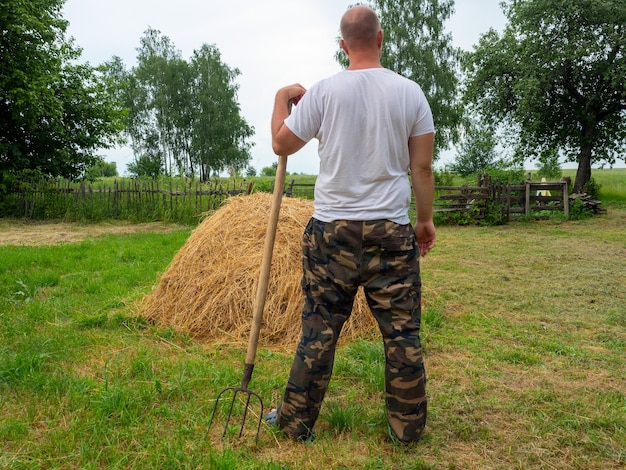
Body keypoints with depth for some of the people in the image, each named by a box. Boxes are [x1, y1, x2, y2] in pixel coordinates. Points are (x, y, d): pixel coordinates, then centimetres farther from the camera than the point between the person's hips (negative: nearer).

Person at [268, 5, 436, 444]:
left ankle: (296, 422, 21)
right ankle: (409, 427, 23)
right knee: (402, 332, 10)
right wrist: (426, 219, 13)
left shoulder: (323, 92, -2)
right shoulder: (410, 92, 1)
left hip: (333, 231, 0)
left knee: (319, 330, 8)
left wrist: (281, 100, 23)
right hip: (392, 232, 1)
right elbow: (423, 167, 2)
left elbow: (281, 144, 6)